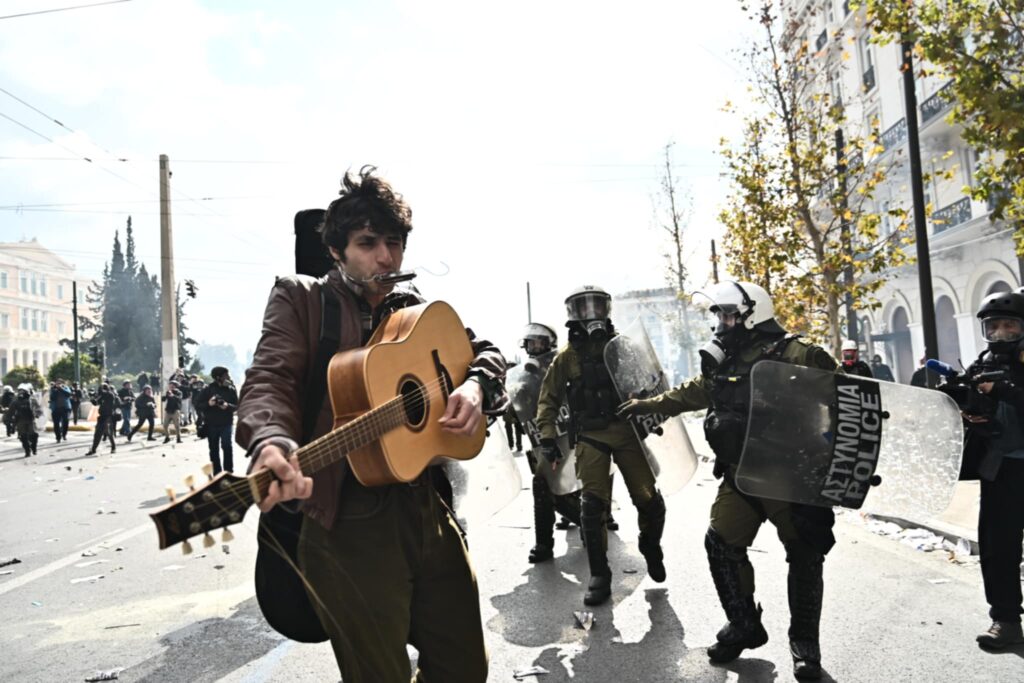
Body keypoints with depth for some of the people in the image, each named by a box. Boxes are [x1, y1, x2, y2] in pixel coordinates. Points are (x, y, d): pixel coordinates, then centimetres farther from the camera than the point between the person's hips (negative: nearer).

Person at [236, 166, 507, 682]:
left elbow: (484, 351, 18)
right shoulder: (299, 298, 0)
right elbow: (271, 378, -15)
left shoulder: (415, 310, 15)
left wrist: (476, 385, -7)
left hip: (429, 509, 6)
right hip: (348, 523, -5)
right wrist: (272, 443, -37)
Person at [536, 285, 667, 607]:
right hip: (590, 437, -1)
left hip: (627, 431, 1)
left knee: (650, 500, 0)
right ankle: (599, 575, 9)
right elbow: (549, 400, 8)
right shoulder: (567, 356, 4)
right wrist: (548, 437, -1)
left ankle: (651, 546, 32)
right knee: (593, 505, -6)